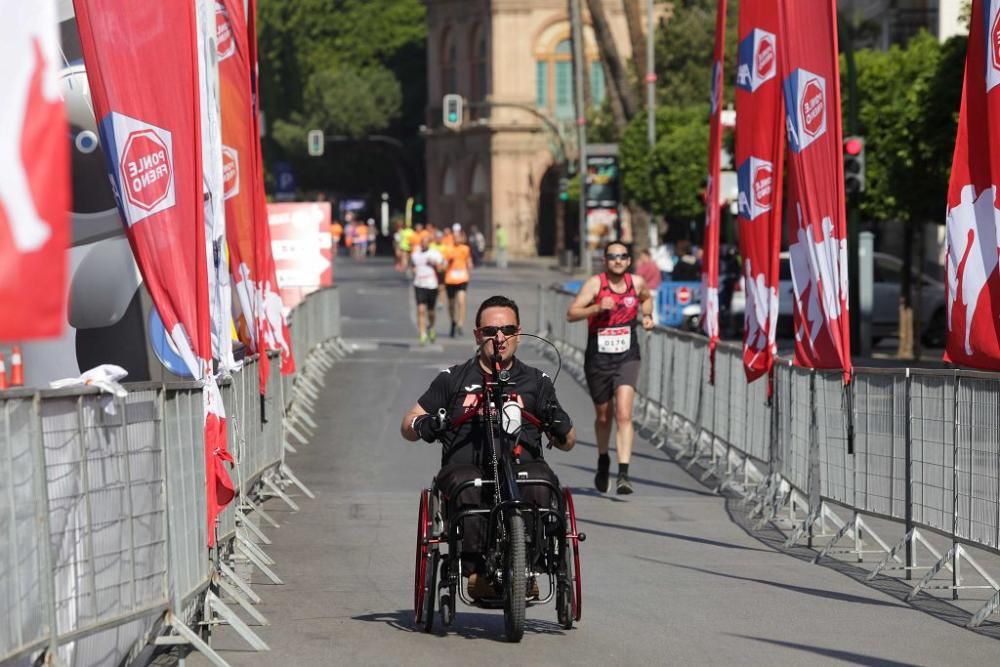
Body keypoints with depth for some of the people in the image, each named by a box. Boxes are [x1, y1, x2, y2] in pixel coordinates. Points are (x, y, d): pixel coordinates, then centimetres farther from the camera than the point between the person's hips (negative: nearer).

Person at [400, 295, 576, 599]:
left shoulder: (535, 381, 20)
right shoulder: (453, 379, 19)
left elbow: (567, 443, 19)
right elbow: (408, 425, 19)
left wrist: (558, 426, -5)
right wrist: (422, 425, -5)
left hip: (521, 465, 1)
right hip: (465, 465, -1)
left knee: (541, 481, -34)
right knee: (468, 486, -36)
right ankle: (476, 570, -35)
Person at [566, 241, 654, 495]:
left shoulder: (637, 282, 1)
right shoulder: (595, 283, -9)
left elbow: (646, 298, 26)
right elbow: (571, 314, -16)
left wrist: (647, 315, 6)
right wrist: (597, 307, -30)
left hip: (627, 358, 0)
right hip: (598, 359, 0)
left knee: (624, 414, -17)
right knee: (603, 417, 15)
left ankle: (623, 473, -22)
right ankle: (603, 461, 43)